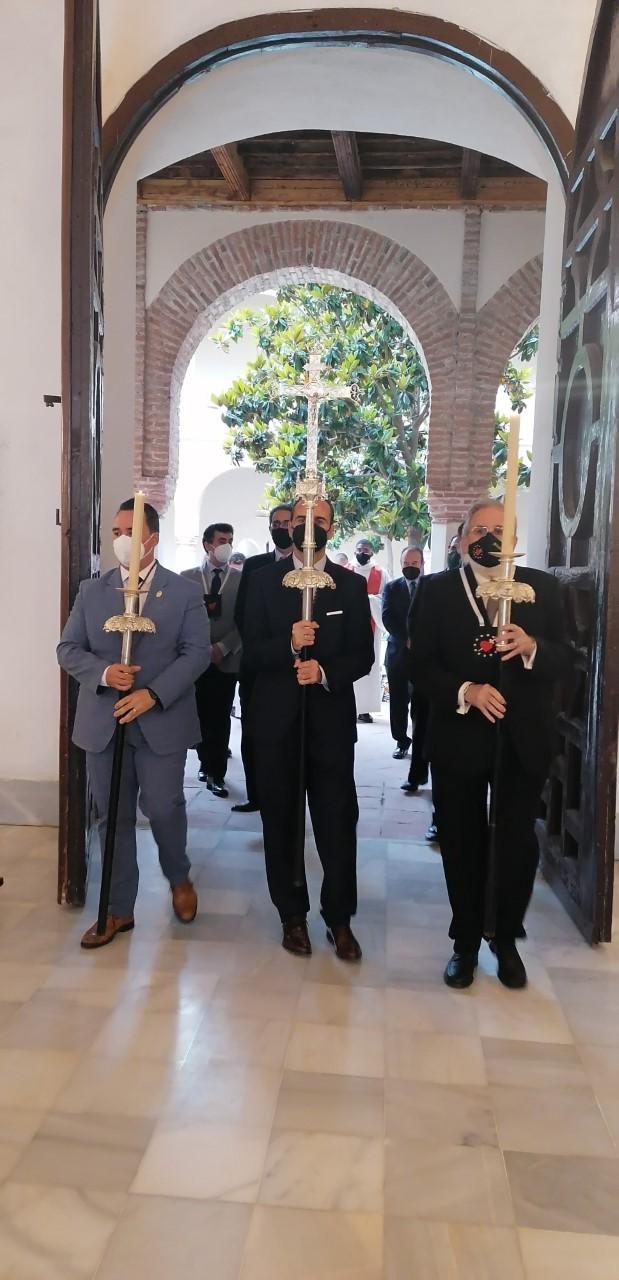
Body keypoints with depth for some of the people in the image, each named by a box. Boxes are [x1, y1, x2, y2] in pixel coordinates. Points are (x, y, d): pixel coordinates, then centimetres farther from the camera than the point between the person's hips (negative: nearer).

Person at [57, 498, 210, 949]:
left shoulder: (185, 593, 1)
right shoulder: (91, 590, 8)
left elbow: (196, 653, -6)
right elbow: (69, 649, 6)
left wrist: (153, 694, -19)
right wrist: (103, 673, -15)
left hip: (162, 721, -2)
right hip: (103, 721, 3)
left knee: (163, 807, 0)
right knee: (114, 816, 8)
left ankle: (179, 877, 32)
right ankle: (119, 909, 22)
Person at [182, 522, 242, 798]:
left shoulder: (241, 580, 3)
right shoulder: (187, 578, 5)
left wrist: (222, 647, -10)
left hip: (226, 659, -1)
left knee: (221, 717, 2)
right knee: (202, 715, 7)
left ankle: (216, 774, 9)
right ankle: (208, 763, 23)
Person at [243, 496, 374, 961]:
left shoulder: (351, 585, 5)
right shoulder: (265, 580, 4)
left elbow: (363, 656, 0)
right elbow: (252, 651, -3)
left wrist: (324, 671, -18)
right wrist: (289, 644, -22)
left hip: (331, 719, 0)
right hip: (276, 719, 1)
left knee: (338, 822, 1)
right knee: (281, 822, 9)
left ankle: (340, 918, 18)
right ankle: (293, 916, 25)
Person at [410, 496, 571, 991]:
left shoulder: (543, 588, 2)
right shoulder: (438, 591, -1)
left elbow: (564, 658, 0)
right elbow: (422, 664, -5)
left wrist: (532, 648, -21)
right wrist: (465, 691, -21)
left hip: (524, 740, 1)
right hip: (459, 738, 0)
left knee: (519, 844, 9)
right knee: (463, 845, 11)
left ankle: (506, 940, 32)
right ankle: (466, 943, 30)